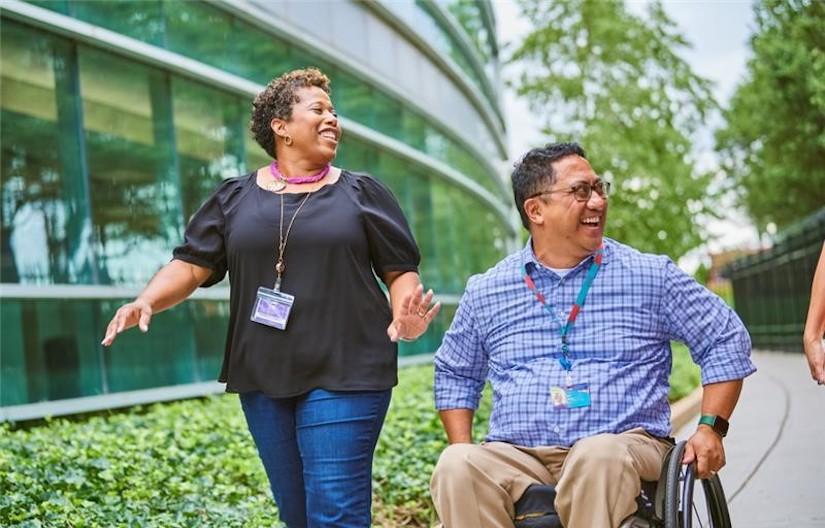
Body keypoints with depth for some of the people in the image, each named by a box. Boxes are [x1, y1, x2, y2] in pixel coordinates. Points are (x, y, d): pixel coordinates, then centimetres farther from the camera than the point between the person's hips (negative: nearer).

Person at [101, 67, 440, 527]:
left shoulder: (362, 193, 7)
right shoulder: (236, 197, 10)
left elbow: (401, 270, 6)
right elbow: (191, 265, 5)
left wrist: (404, 318, -15)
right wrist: (146, 301, -14)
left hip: (344, 374, -2)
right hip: (264, 377, 3)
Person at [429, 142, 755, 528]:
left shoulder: (650, 276, 8)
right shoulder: (486, 292, 12)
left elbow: (727, 340, 12)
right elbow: (454, 373, 25)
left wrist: (710, 427, 0)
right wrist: (463, 450, 10)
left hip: (625, 447, -1)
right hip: (516, 456, 2)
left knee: (600, 455, -38)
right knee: (456, 467, -31)